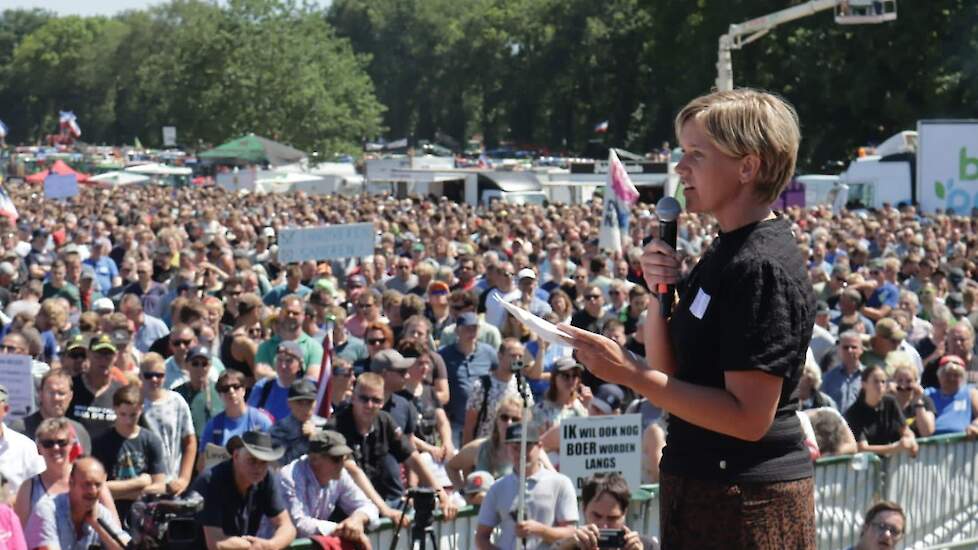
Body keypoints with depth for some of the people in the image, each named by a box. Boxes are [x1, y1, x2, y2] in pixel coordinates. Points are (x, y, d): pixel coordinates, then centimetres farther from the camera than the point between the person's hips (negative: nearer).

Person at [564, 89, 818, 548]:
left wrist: (630, 373, -25)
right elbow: (668, 370, 12)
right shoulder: (726, 252, 12)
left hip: (747, 501, -9)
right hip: (703, 486, 10)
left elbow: (749, 417, -24)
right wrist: (659, 291, -4)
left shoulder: (762, 268, -19)